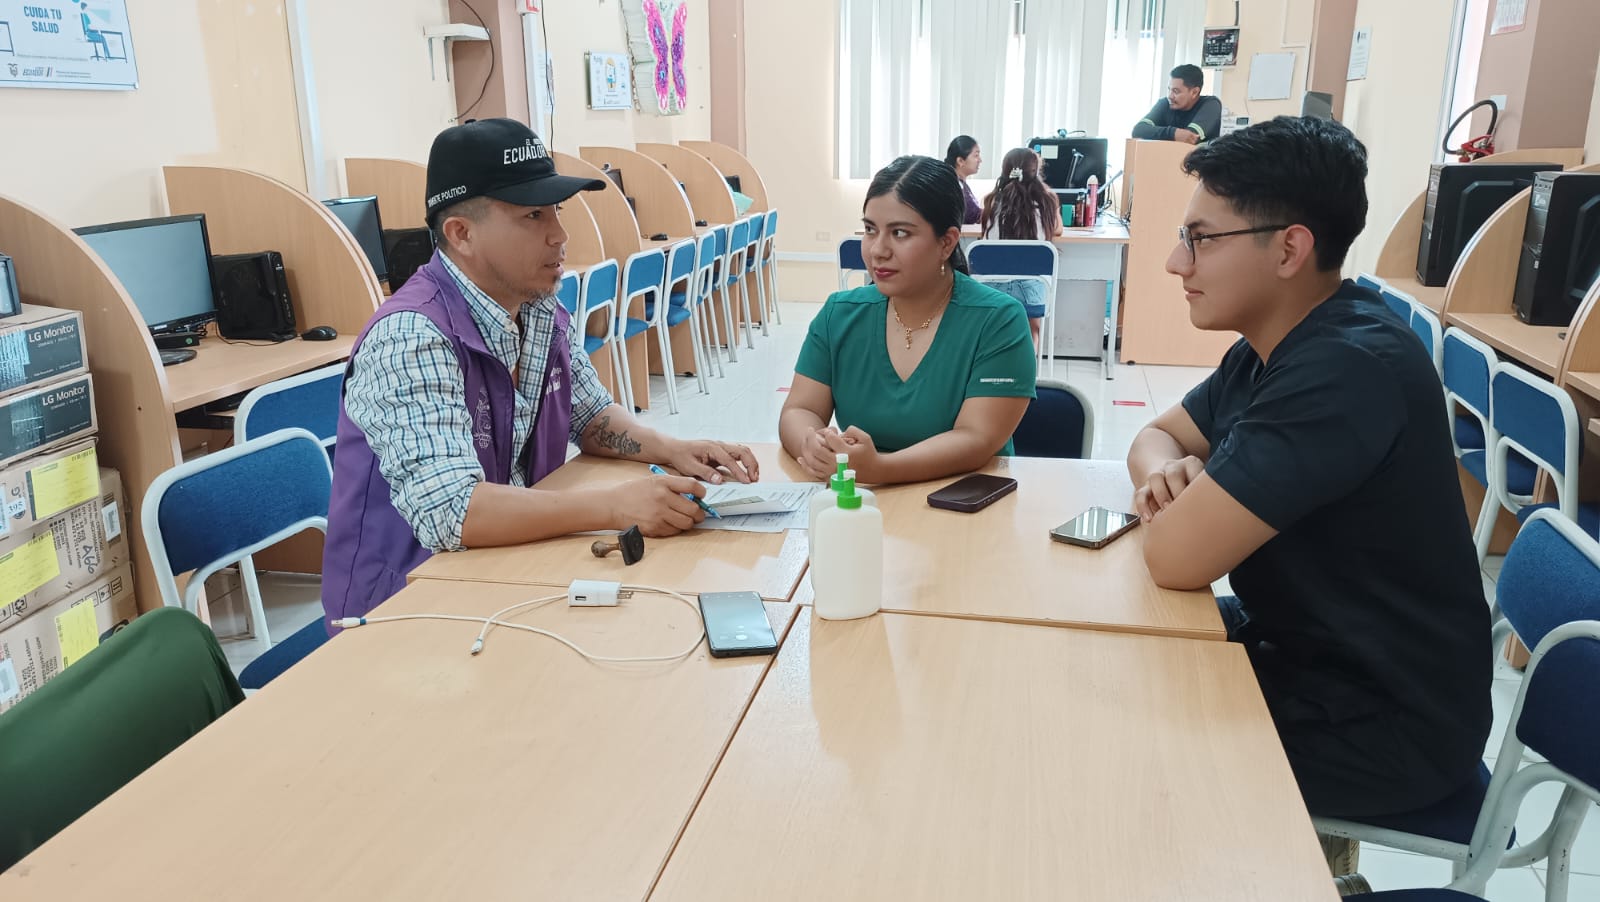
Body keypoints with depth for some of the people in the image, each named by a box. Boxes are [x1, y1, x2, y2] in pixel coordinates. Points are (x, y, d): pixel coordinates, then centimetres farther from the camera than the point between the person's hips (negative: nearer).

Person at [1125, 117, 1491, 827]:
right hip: (1304, 646, 8)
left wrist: (1177, 503, -10)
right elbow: (1157, 436, 12)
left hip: (1382, 724, -8)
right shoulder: (1273, 345, 1)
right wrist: (1169, 472, -12)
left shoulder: (1346, 369, -31)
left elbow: (1176, 557, -34)